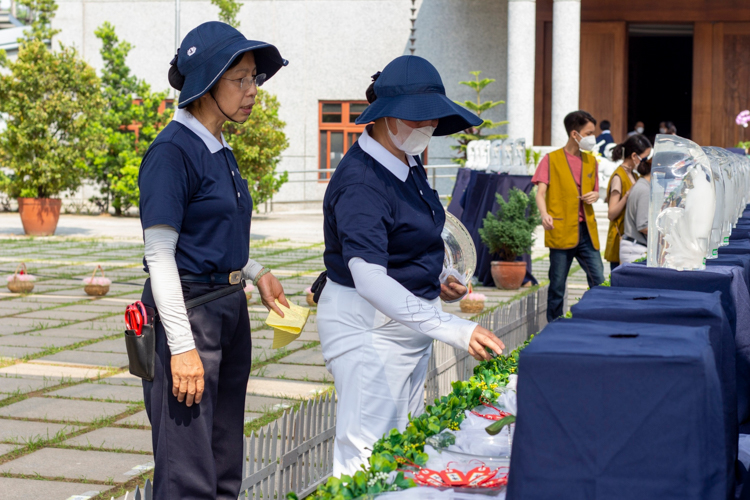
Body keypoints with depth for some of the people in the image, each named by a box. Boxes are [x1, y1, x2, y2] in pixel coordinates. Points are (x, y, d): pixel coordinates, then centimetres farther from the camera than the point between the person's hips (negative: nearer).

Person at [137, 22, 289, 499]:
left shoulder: (221, 151, 12)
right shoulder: (172, 151, -14)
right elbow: (160, 254, -17)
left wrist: (256, 272, 10)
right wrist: (182, 346, -21)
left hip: (229, 307, 9)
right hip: (187, 310, -9)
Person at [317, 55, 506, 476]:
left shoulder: (408, 164, 7)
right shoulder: (361, 181, -23)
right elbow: (369, 279, -34)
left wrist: (436, 280, 6)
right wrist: (450, 329, -41)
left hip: (410, 317, 10)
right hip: (370, 327, -10)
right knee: (367, 454, -9)